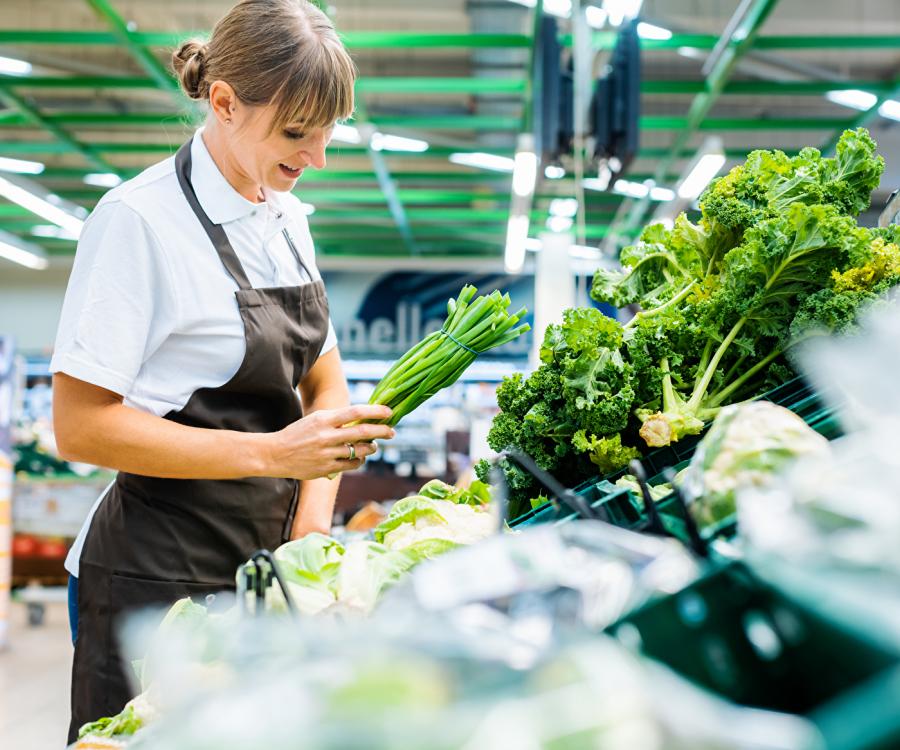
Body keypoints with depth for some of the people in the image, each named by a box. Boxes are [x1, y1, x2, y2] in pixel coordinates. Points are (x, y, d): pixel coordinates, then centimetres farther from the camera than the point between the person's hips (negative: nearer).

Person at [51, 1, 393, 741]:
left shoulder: (287, 218, 7)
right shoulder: (140, 220, -15)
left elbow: (324, 382, 13)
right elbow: (81, 426, -18)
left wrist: (312, 524, -2)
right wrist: (272, 453, -23)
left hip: (266, 568, 7)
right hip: (158, 579, -7)